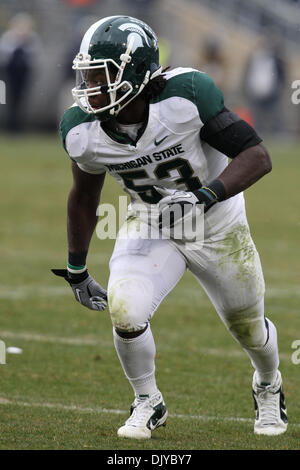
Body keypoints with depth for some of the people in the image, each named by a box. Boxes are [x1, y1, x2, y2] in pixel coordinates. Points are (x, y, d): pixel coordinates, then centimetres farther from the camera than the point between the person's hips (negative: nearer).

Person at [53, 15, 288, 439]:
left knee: (249, 329, 15)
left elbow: (257, 157, -27)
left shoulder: (186, 94, -32)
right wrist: (76, 271, 10)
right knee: (126, 312, -22)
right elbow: (84, 196, 2)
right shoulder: (82, 130, -18)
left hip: (217, 226, -2)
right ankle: (148, 402, 7)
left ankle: (268, 387, 51)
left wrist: (205, 196, -41)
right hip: (149, 226, 2)